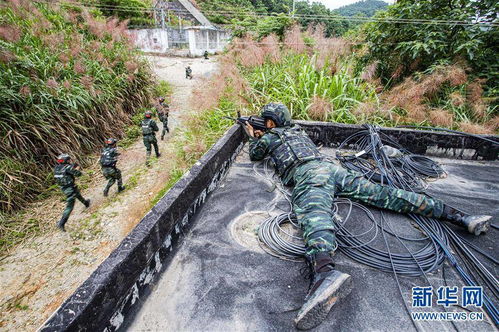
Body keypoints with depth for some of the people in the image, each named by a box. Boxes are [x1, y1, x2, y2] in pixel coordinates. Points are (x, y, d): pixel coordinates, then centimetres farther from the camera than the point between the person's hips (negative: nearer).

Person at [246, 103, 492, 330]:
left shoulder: (269, 137, 23)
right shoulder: (299, 131, 40)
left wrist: (253, 137, 59)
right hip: (330, 167, 7)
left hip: (308, 176, -7)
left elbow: (255, 155, 41)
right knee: (383, 193, 2)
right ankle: (460, 216, 1)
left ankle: (324, 273, -66)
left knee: (314, 216, -36)